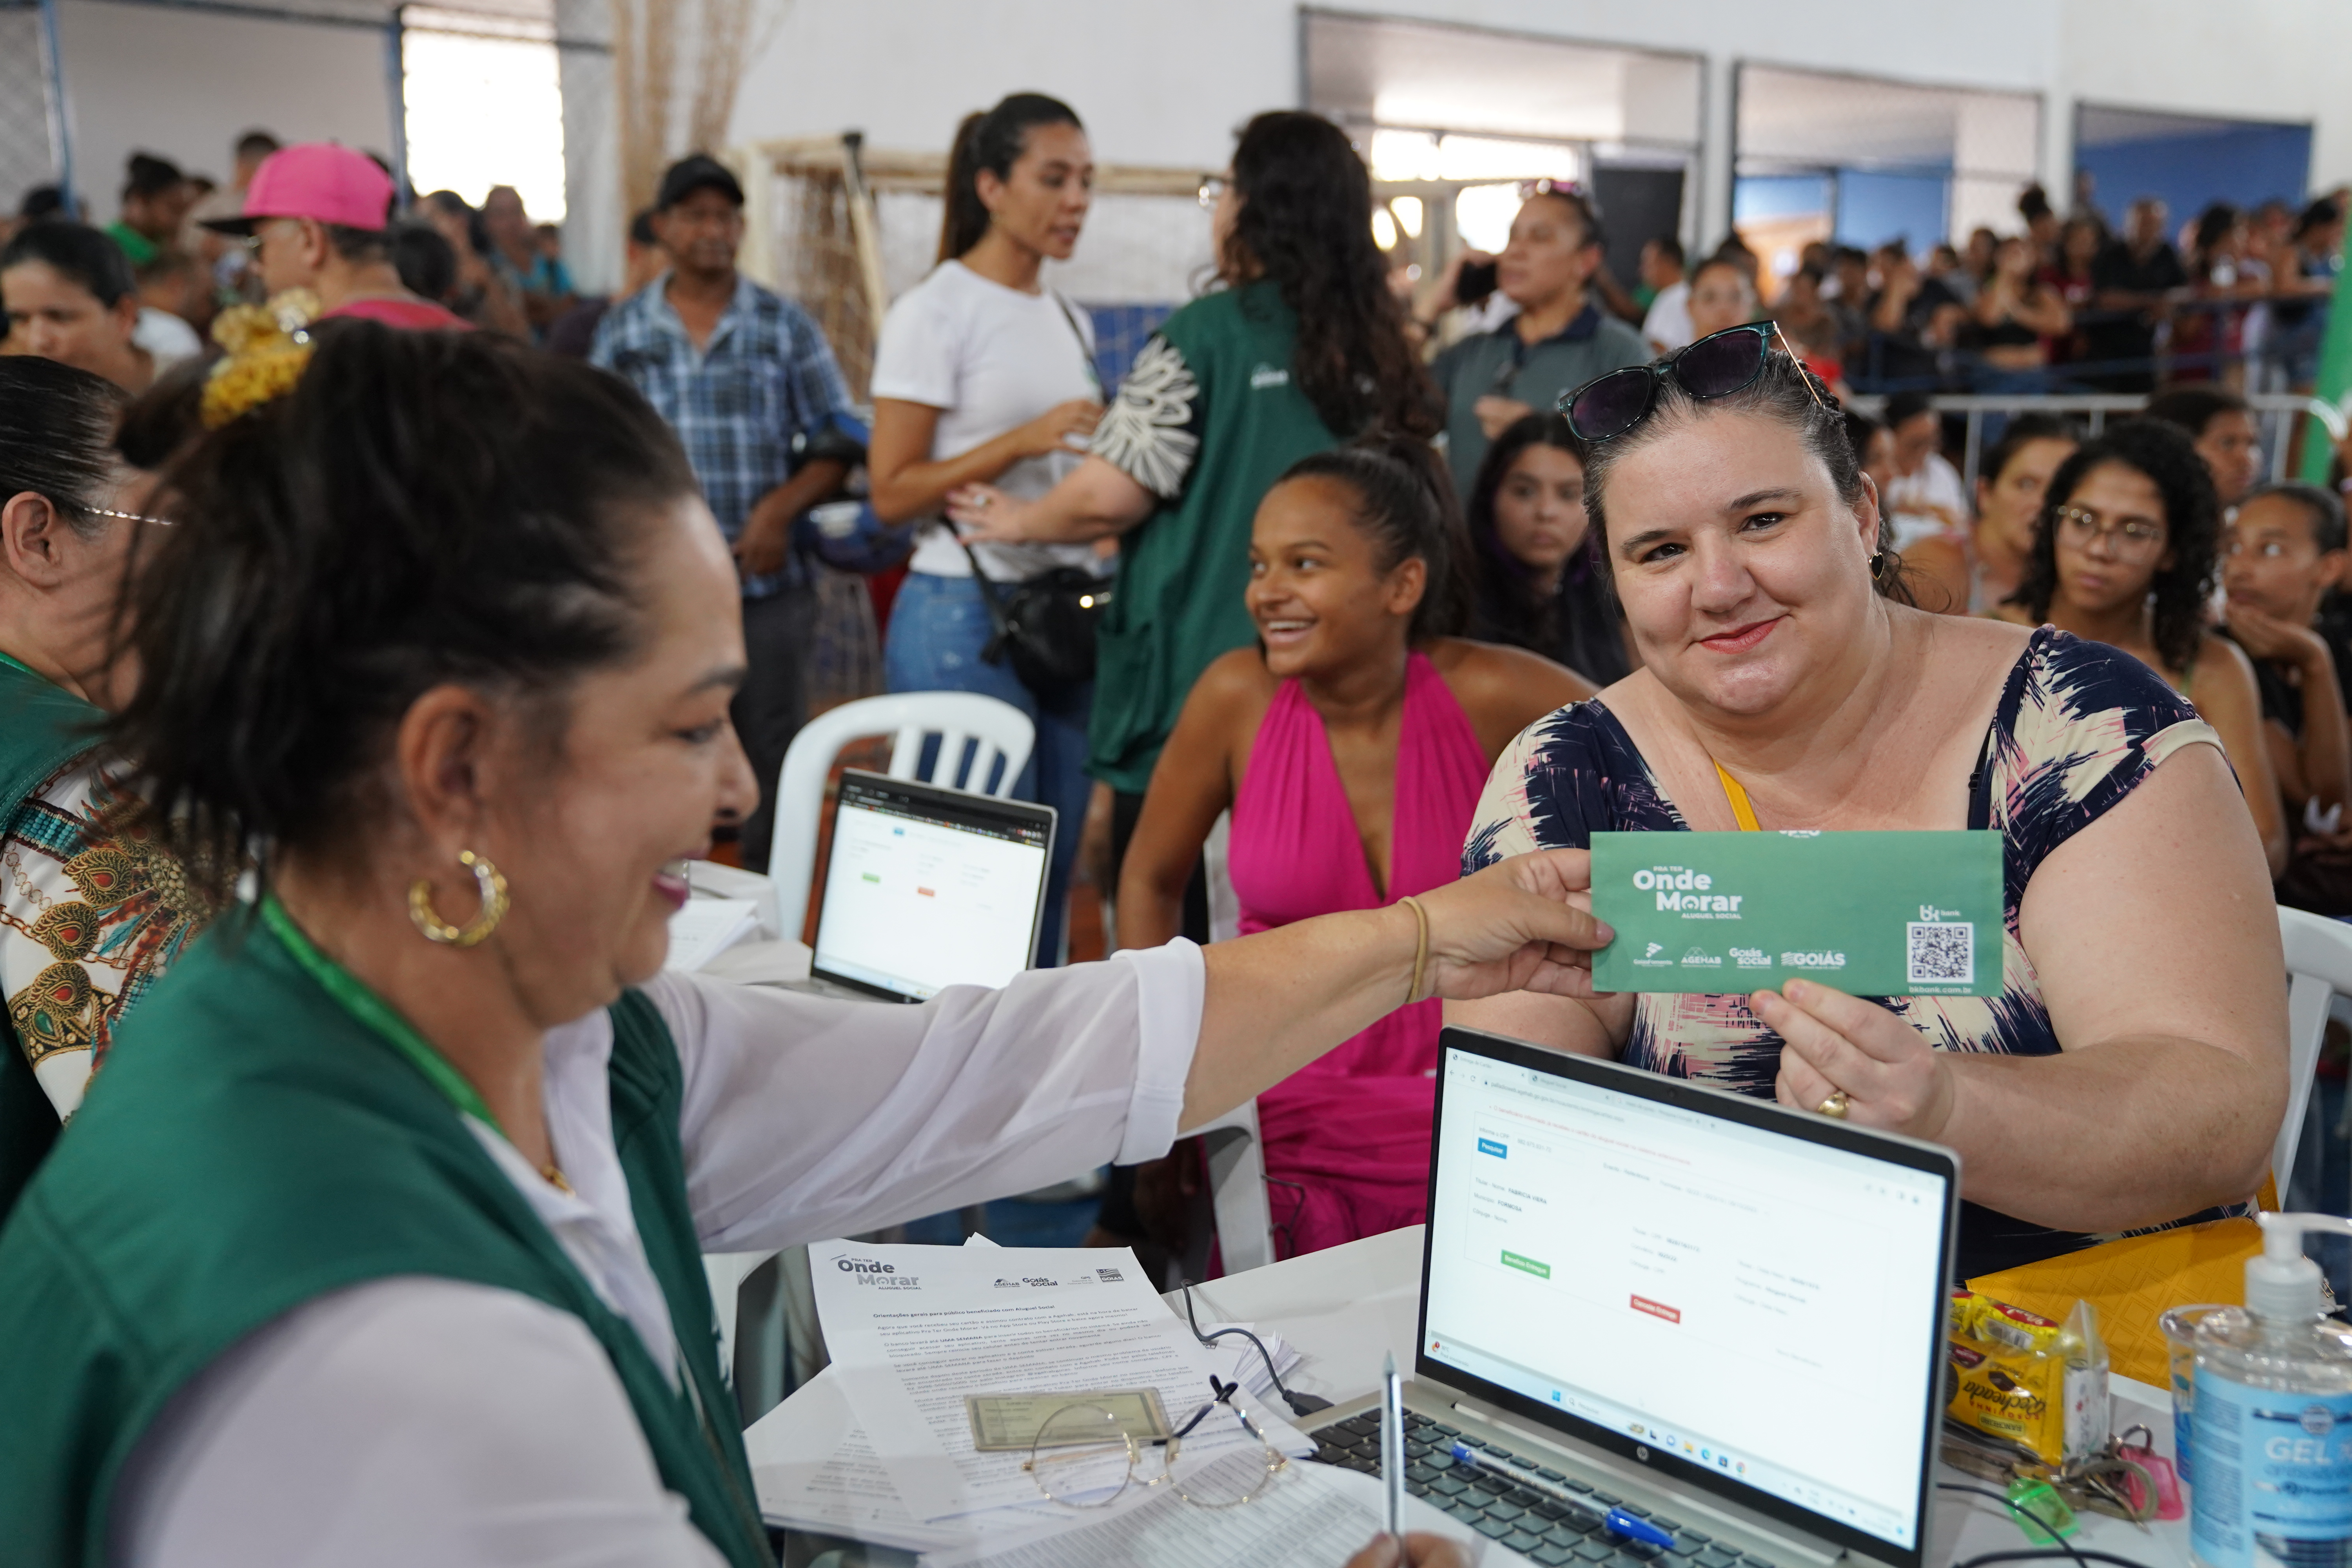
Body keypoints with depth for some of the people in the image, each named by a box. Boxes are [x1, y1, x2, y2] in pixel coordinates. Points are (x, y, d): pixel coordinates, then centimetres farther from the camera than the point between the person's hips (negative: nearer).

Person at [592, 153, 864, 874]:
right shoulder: (622, 329, 8)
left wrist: (783, 506, -11)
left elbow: (838, 442, 4)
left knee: (770, 759, 5)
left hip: (766, 584, 0)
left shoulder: (785, 326, 5)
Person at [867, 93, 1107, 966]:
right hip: (967, 615, -7)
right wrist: (1024, 440, -20)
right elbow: (892, 493, -12)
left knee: (1057, 863, 9)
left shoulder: (1071, 322, 15)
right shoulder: (933, 314, -7)